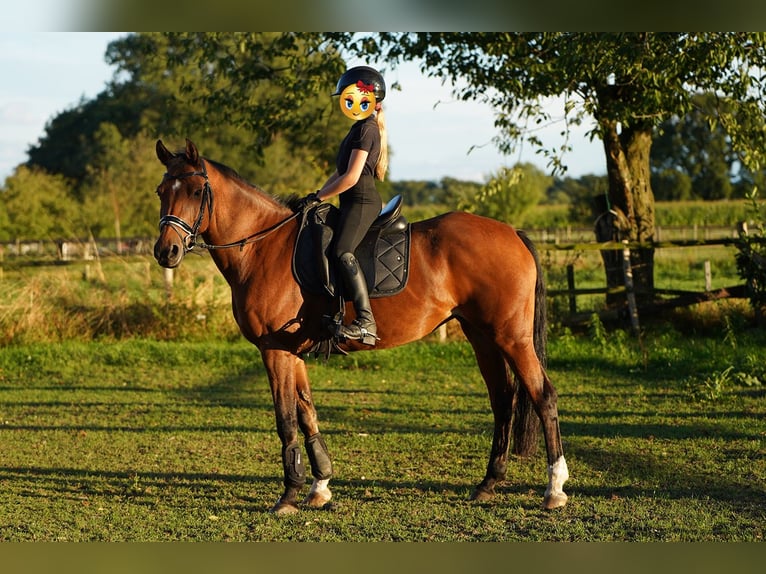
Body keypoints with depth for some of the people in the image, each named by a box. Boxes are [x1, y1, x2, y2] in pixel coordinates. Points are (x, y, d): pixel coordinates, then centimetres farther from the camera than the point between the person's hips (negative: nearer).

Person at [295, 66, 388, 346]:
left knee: (342, 251, -27)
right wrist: (318, 195, 14)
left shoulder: (365, 129, -11)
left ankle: (365, 320, -35)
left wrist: (318, 197, -10)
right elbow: (341, 171, 24)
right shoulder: (362, 128, 21)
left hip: (361, 200, -11)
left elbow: (351, 177, -18)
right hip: (357, 201, 11)